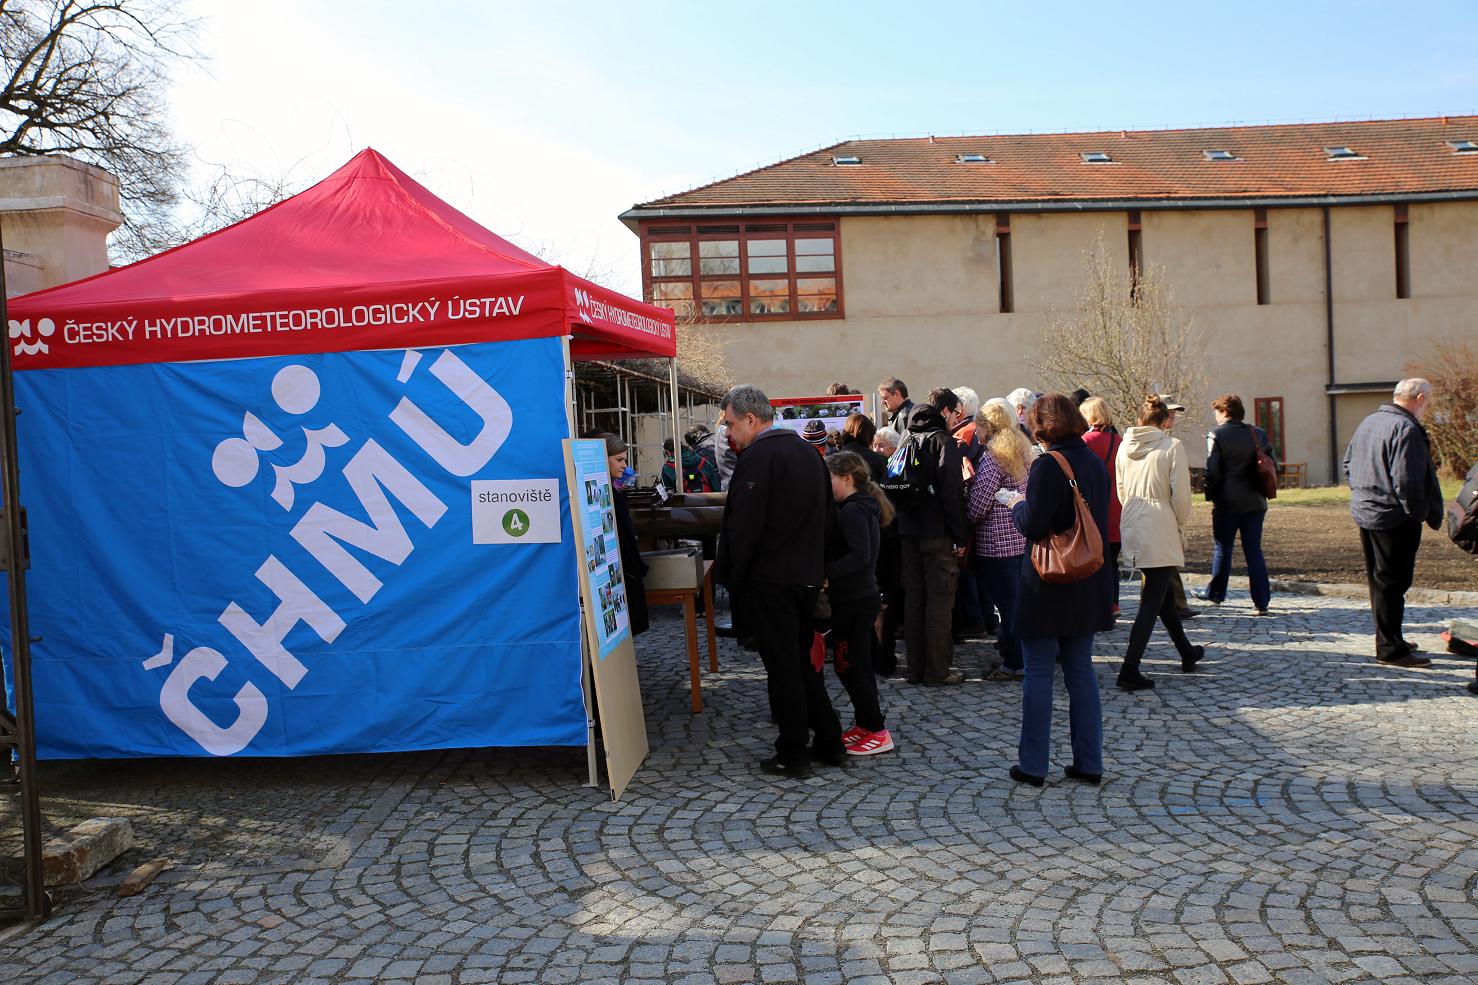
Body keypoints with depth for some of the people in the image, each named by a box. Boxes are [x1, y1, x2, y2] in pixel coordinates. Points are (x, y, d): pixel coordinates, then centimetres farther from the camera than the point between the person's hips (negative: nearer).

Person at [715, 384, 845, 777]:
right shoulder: (808, 451, 11)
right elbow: (829, 516, 16)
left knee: (782, 667, 1)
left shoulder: (757, 457, -16)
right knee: (805, 662, 18)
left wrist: (734, 574, -8)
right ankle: (829, 742, 22)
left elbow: (744, 524, -20)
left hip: (769, 579, -8)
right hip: (808, 575, 8)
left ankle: (792, 754, 9)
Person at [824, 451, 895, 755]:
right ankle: (865, 724, 26)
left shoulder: (853, 510, -17)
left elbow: (860, 556, -28)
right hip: (861, 596, 10)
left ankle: (877, 732, 3)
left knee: (850, 665, -3)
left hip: (855, 601, -10)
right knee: (856, 663, 17)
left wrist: (826, 572, -30)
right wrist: (829, 573, 8)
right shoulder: (865, 507, 13)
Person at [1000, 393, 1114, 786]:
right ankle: (1088, 763, 18)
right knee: (1081, 671, 14)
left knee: (1038, 673, 2)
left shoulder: (1048, 465, -16)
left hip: (1047, 588, -7)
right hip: (1087, 586, 7)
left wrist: (1016, 502, 0)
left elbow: (1033, 526, -20)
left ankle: (1032, 765, 9)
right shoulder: (1096, 463, 7)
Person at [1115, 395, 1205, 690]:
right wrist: (1181, 525, 3)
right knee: (1152, 602, -2)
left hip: (1132, 528, 6)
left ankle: (1187, 652, 37)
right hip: (1161, 531, -6)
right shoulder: (1172, 446, -11)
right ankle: (1129, 670, -6)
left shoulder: (1124, 446, 5)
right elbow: (1181, 495, -12)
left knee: (1161, 592, 20)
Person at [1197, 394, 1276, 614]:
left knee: (1223, 549, 10)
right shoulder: (1259, 434, 6)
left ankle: (1215, 593, 25)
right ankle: (1262, 601, 2)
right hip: (1255, 503, 4)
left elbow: (1213, 471, -13)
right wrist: (1260, 490, 18)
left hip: (1227, 504, -4)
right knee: (1254, 550, 6)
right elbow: (1273, 465, 9)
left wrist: (1209, 495, -1)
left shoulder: (1217, 436, -9)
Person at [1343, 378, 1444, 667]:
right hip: (1394, 519, -9)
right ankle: (1390, 648, 2)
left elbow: (1348, 465, 19)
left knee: (1379, 580, 17)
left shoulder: (1368, 423, 11)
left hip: (1365, 513, 9)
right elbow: (1407, 481, -24)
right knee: (1392, 582, -3)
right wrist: (1422, 513, -12)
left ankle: (1390, 639, 29)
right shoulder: (1406, 429, -19)